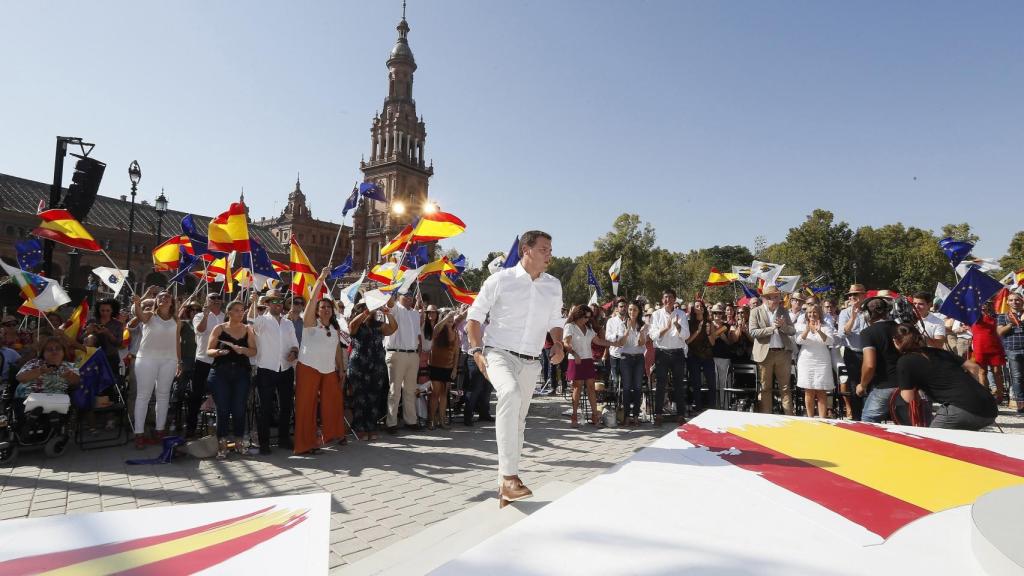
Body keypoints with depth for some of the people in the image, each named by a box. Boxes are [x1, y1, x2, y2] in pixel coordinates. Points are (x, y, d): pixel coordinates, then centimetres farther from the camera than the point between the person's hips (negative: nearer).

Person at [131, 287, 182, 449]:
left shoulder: (175, 320, 9)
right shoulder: (149, 315, 0)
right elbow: (139, 315, -24)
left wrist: (179, 362, 11)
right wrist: (138, 303, -45)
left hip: (169, 360, 3)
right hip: (147, 358, -3)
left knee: (163, 395, 8)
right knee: (143, 395, -2)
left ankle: (159, 430, 15)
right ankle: (139, 433, -1)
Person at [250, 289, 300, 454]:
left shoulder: (288, 323, 14)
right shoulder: (262, 320, -1)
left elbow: (294, 343, 16)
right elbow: (251, 320, -24)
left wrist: (294, 352, -5)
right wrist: (256, 302, -28)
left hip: (286, 370, 5)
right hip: (266, 371, -5)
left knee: (286, 406, 12)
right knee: (266, 408, 0)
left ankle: (284, 438, 26)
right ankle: (264, 442, 9)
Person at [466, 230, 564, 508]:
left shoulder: (553, 286, 9)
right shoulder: (500, 280, -4)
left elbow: (556, 322, 20)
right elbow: (475, 316, 1)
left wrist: (558, 344, 0)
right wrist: (477, 351, -9)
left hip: (531, 363, 5)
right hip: (499, 354, -5)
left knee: (518, 422, 11)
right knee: (510, 393, -35)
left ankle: (507, 487, 26)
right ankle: (509, 476, -33)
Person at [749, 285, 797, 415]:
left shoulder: (783, 312, 10)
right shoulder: (756, 312, -1)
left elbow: (793, 331, 6)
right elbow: (753, 332, -11)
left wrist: (783, 326, -14)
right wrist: (772, 328, -16)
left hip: (783, 353, 3)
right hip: (765, 354, -3)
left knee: (785, 387, 6)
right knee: (765, 388, 5)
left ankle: (789, 416, 11)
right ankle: (766, 416, 12)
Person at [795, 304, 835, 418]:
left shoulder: (826, 327, 4)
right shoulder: (802, 326, 6)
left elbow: (829, 341, -12)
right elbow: (799, 341, -9)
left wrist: (819, 331, -30)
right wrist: (807, 330, -27)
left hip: (822, 362, -1)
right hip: (806, 362, 1)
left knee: (821, 393, -1)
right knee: (809, 392, 3)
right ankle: (810, 419, 11)